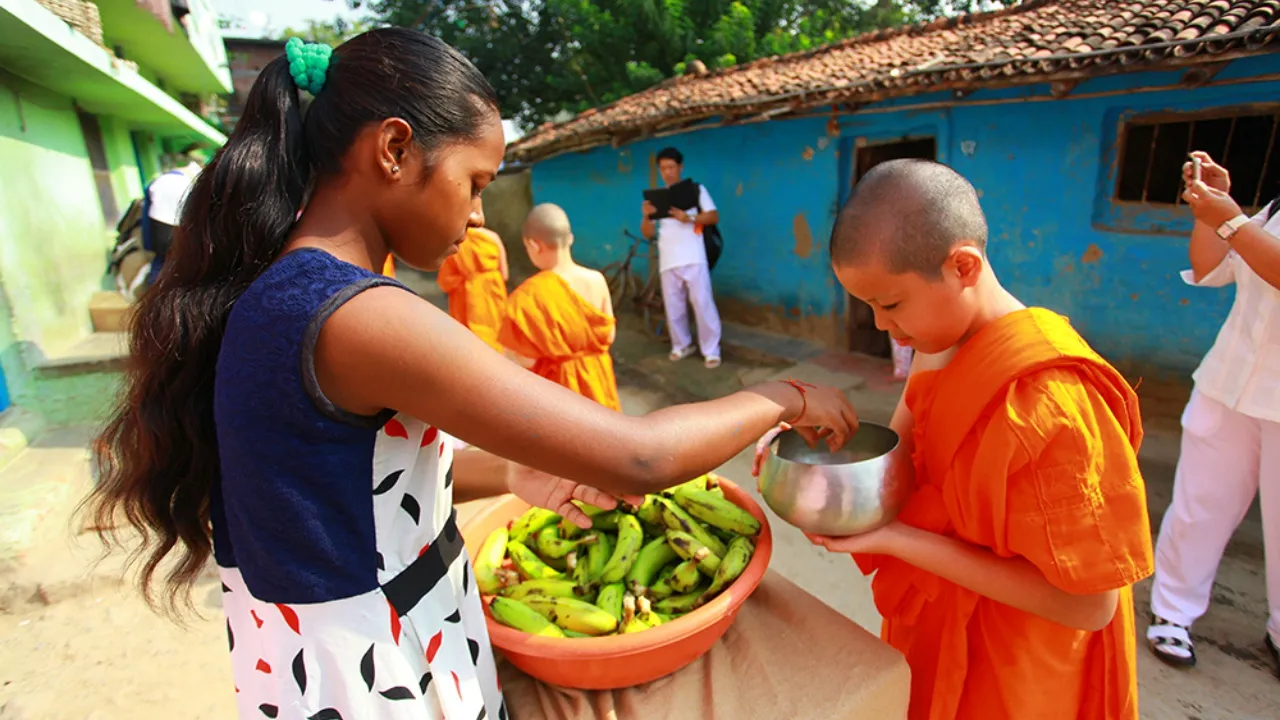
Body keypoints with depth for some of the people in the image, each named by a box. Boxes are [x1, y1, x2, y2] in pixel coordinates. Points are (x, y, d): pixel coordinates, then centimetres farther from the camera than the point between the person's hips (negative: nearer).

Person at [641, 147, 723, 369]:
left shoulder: (696, 189, 9)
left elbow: (714, 216, 0)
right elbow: (648, 233, 12)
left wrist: (688, 218, -14)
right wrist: (647, 217, -9)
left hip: (693, 258, -3)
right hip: (668, 261, 4)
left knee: (703, 303, -7)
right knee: (673, 307, 5)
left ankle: (711, 351, 0)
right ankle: (681, 346, 22)